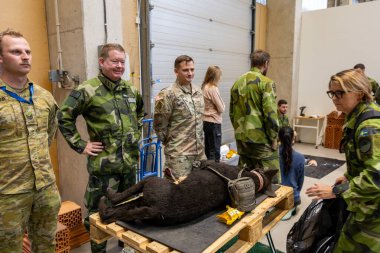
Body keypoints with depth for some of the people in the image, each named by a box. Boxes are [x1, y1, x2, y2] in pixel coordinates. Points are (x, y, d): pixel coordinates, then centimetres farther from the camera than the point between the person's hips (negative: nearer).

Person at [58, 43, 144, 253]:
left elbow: (140, 112, 25)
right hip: (103, 164, -6)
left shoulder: (130, 89, 7)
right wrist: (81, 145, -12)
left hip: (130, 161, 6)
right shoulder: (88, 90, -12)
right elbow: (64, 117, -10)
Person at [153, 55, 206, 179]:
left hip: (200, 151, 7)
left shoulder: (198, 91, 8)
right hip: (179, 154, -7)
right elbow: (159, 124, -10)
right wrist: (170, 143, 0)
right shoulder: (167, 94, -14)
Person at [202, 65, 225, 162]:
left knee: (208, 150, 17)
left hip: (205, 121, 8)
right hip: (214, 122, -8)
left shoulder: (204, 87, 7)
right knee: (215, 151, 1)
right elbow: (221, 109, -13)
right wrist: (222, 105, 5)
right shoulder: (213, 88, -16)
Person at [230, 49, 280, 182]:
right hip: (261, 139, -6)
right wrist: (273, 138, -6)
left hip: (241, 139, 7)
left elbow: (232, 113, 14)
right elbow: (270, 113, -16)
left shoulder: (237, 82, 10)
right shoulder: (266, 82, -10)